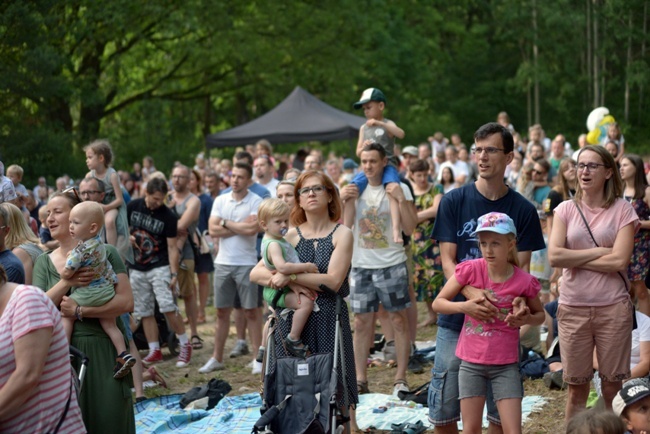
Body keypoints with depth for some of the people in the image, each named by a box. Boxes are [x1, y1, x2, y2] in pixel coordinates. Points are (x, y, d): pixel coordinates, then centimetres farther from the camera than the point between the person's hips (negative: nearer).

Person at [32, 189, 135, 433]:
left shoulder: (104, 253, -1)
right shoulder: (44, 262, 9)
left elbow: (126, 302, -10)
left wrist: (78, 310, -16)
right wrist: (66, 283, -19)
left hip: (103, 350, -3)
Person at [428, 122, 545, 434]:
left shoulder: (522, 210, 1)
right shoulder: (453, 202, -1)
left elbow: (522, 265, -1)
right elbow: (447, 259, -6)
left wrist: (519, 300, -24)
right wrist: (472, 295, -25)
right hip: (456, 318, 0)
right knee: (443, 409, 4)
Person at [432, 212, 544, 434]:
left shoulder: (523, 281, -9)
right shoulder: (470, 270, -10)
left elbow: (540, 314, 8)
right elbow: (438, 303, -3)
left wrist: (525, 320, -14)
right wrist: (463, 306, -22)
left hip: (505, 365, -1)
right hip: (471, 361, 1)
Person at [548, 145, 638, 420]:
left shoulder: (622, 210, -2)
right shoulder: (566, 209, 4)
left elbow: (619, 261, -13)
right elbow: (554, 256, -9)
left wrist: (574, 259, -8)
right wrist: (599, 252, -11)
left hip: (613, 307, -1)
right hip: (573, 307, 2)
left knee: (613, 388, 5)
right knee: (576, 387, 9)